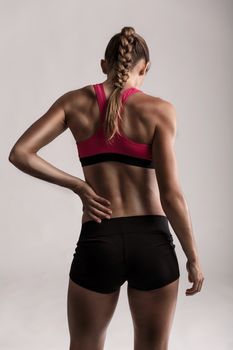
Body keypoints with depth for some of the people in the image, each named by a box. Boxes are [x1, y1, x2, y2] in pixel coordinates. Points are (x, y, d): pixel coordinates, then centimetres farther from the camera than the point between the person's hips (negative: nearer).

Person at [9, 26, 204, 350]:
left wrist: (78, 186, 2)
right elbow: (171, 196, -11)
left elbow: (19, 153, -4)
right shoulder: (159, 110, -5)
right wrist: (193, 258, 0)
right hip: (152, 244, -1)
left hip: (97, 244, 1)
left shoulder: (75, 101, 3)